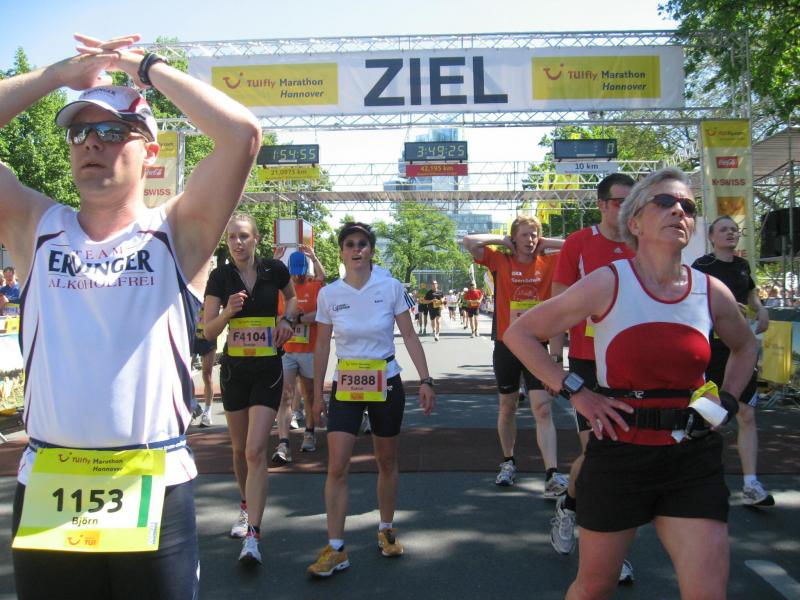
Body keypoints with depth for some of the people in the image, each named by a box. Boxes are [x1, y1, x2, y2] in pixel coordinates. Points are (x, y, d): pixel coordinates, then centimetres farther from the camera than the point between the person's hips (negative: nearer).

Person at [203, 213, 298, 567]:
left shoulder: (274, 269, -4)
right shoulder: (220, 277, -3)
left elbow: (292, 297, 18)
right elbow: (208, 329, -8)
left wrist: (287, 318, -2)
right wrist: (228, 312, -27)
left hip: (267, 370, -2)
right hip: (234, 369, 3)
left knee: (256, 451, -13)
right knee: (239, 449, 15)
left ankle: (252, 535, -13)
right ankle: (247, 507, 39)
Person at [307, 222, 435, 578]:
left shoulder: (391, 288, -6)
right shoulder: (329, 294, -3)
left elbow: (409, 337, -3)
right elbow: (322, 346, 5)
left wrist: (425, 381, -10)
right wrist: (317, 393, 6)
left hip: (386, 384, 0)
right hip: (345, 386, 1)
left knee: (387, 462, 12)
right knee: (336, 467, -7)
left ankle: (387, 530, 33)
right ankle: (335, 549, 2)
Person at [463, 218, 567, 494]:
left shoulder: (548, 262, 3)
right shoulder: (501, 261, 0)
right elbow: (469, 242, -10)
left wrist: (545, 244, 3)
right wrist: (502, 240, -1)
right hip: (507, 344, 1)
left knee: (543, 408, -9)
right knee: (507, 406, 14)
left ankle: (552, 475, -12)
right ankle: (508, 463, 32)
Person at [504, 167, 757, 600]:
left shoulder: (712, 292, 1)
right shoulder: (607, 284, -11)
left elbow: (745, 346, 23)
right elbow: (519, 333, -6)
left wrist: (727, 400, 8)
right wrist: (574, 392, -11)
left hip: (694, 457, 3)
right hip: (619, 454, -3)